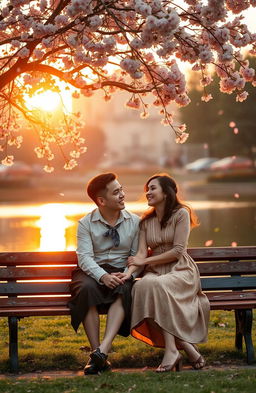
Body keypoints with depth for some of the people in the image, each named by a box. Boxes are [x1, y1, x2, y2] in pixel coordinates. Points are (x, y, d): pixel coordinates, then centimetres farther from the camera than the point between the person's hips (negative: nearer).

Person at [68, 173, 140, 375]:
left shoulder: (134, 222, 7)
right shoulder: (86, 224, 1)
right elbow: (85, 257, -10)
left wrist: (129, 274, -17)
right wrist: (103, 276, -28)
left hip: (121, 272, 1)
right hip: (93, 272, -1)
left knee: (124, 290, -35)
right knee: (87, 288, -36)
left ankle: (103, 349, -47)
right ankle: (96, 354, -35)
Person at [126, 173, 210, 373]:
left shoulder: (181, 214, 0)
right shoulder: (146, 221, 16)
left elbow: (178, 251, -9)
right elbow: (141, 253, 4)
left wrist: (145, 261, -9)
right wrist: (128, 272, -16)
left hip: (180, 270, -4)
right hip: (155, 273, 4)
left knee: (157, 285, -38)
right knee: (141, 286, -33)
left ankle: (171, 349, -37)